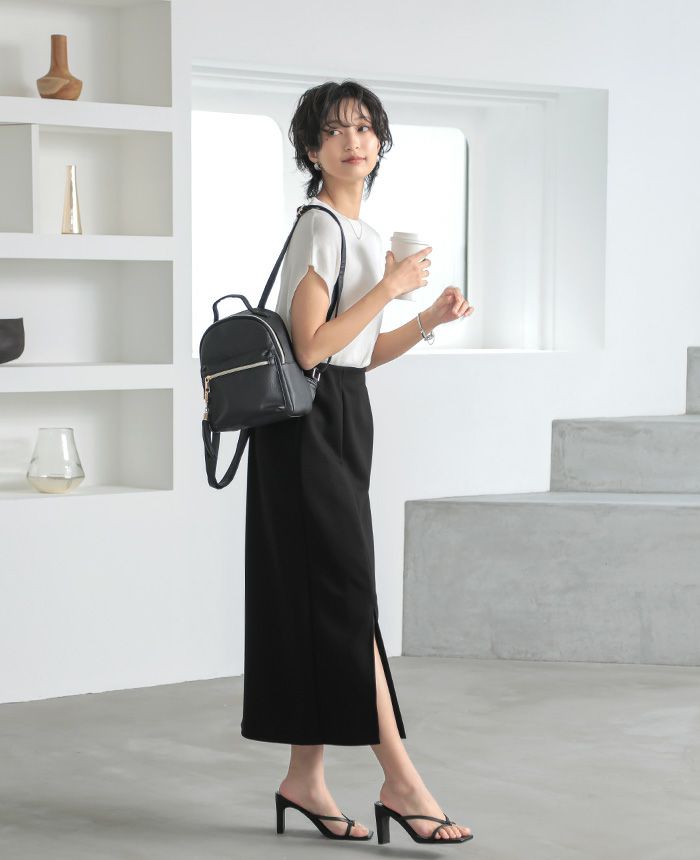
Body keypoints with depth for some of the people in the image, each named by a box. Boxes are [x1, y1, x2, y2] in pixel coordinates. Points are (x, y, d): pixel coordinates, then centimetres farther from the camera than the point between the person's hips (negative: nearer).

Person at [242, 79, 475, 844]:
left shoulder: (361, 232, 17)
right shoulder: (320, 227, -11)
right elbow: (310, 348, -18)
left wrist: (428, 320, 8)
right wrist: (390, 285, -16)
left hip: (341, 420, 9)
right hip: (310, 427, -9)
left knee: (319, 602, 9)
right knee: (347, 596, -8)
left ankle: (305, 780, 14)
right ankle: (399, 779, -5)